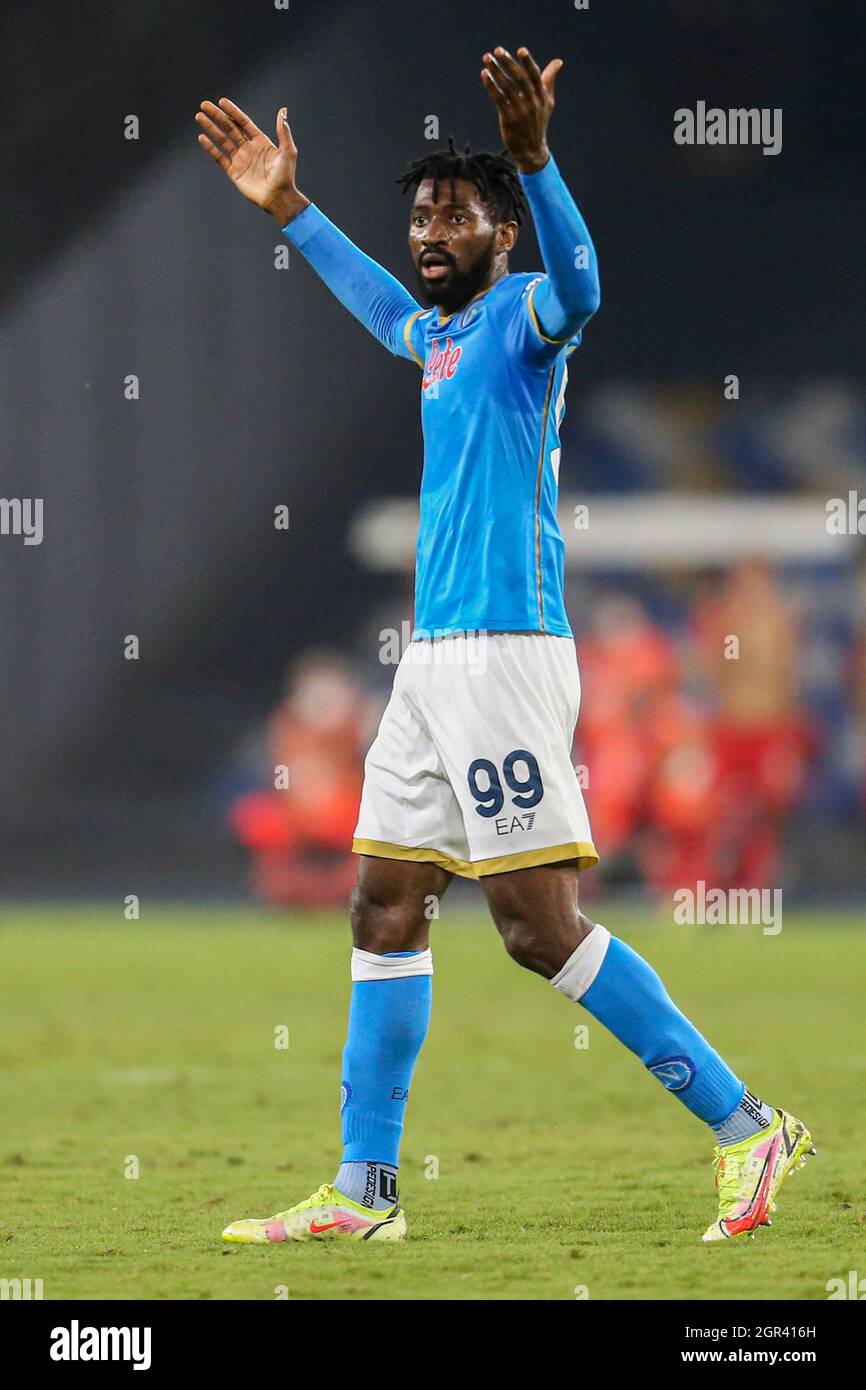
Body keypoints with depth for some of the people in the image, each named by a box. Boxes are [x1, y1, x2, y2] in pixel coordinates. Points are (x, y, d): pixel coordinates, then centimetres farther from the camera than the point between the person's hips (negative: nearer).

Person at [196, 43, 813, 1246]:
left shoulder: (523, 314, -8)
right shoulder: (441, 332, 18)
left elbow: (578, 288, -33)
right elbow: (382, 303, 43)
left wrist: (533, 158, -48)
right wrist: (288, 210, 47)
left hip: (504, 651, -9)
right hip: (434, 655, 9)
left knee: (541, 926, -12)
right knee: (385, 911, 9)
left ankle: (746, 1131, -8)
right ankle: (363, 1192, 14)